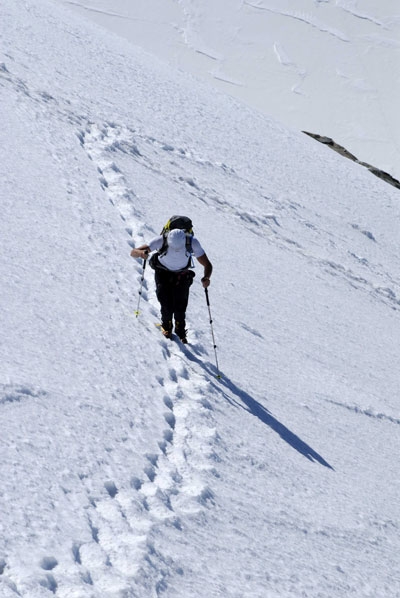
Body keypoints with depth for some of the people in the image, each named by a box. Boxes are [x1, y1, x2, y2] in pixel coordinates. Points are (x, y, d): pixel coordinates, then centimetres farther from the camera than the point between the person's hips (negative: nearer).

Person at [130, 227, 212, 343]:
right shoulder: (161, 241, -35)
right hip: (163, 273, -1)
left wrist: (206, 278, -48)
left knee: (180, 306, -8)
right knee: (167, 306, -12)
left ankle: (180, 331, 23)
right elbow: (133, 252, -34)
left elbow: (208, 265, -26)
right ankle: (166, 326, 22)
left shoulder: (192, 242, -32)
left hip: (182, 275, 1)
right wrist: (141, 253, -58)